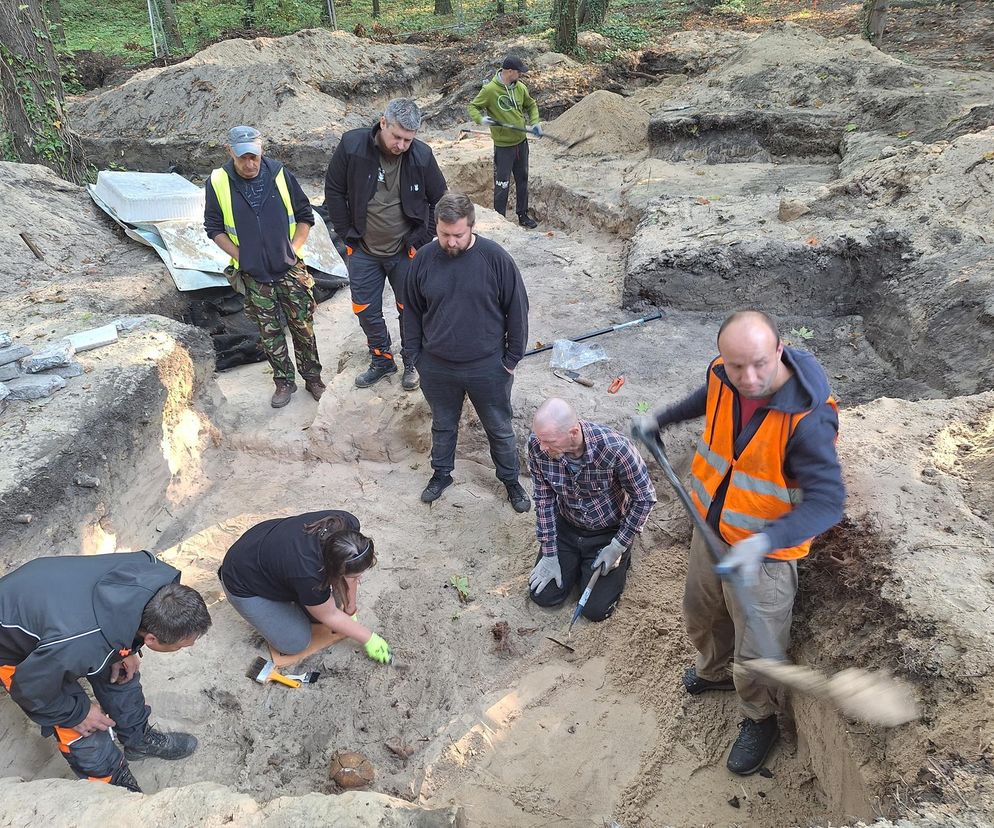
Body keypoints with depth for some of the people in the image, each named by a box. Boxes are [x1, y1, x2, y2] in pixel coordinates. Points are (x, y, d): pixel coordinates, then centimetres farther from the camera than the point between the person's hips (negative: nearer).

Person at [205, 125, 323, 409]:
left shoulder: (280, 174, -7)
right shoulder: (219, 183, -7)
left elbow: (305, 216, 2)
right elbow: (214, 228, 3)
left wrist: (294, 248, -7)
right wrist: (239, 255, -6)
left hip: (290, 270, 0)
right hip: (254, 277, 1)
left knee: (303, 328, 7)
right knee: (270, 333, 10)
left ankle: (313, 378, 24)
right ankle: (284, 382, 26)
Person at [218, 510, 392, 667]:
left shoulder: (348, 526, -27)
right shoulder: (308, 573, -39)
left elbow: (353, 571, -8)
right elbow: (330, 616, -20)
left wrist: (350, 612, -3)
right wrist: (369, 639, -11)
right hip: (245, 586, -6)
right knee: (296, 643, -7)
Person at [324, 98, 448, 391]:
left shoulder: (421, 155, -14)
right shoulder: (352, 145, -15)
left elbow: (438, 200, 1)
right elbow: (334, 191, -3)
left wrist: (423, 238, -2)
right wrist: (347, 234, -4)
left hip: (406, 252, -1)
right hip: (363, 251, 1)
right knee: (367, 312, 12)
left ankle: (412, 362, 32)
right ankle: (381, 360, 33)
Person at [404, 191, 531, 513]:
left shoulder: (496, 258, -17)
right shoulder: (424, 258, -9)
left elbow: (517, 311, -7)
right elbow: (413, 311, 4)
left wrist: (512, 358, -4)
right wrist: (416, 355, 5)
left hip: (487, 367, -2)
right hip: (436, 368, 2)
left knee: (500, 429, 16)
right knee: (443, 425, 22)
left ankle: (510, 480, 38)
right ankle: (441, 474, 46)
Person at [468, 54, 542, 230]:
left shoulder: (520, 87, 0)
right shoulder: (489, 90, -15)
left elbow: (531, 105, 17)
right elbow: (472, 107, -5)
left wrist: (535, 122, 1)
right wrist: (481, 118, -25)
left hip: (521, 142, 6)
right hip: (503, 146, -6)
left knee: (522, 180, 16)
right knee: (502, 185, -1)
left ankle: (523, 215, 32)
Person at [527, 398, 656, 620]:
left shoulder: (614, 447, -35)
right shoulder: (537, 445, -25)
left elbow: (644, 498, -19)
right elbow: (543, 498, -11)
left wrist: (618, 547, -15)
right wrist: (549, 554, -8)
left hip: (609, 532, -3)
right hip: (566, 527, 3)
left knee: (595, 609, -2)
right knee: (542, 595, 3)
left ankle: (621, 560, 26)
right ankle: (577, 563, 31)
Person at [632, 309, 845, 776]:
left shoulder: (808, 418, -32)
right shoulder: (723, 376, -14)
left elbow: (827, 502, -34)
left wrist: (763, 542, -47)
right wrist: (662, 418, 21)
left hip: (765, 554, -6)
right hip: (711, 530, 6)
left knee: (756, 652, 11)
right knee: (700, 615, 29)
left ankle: (759, 721, 43)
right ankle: (715, 671, 61)